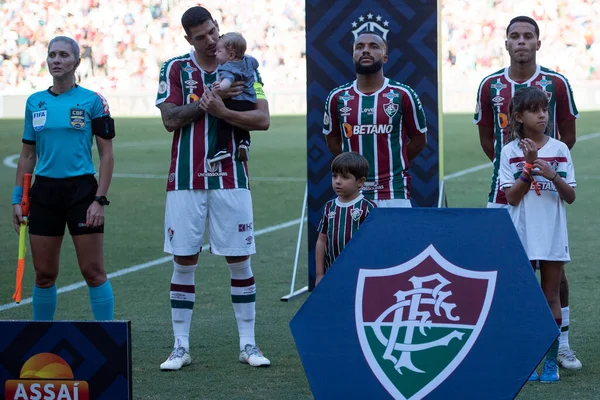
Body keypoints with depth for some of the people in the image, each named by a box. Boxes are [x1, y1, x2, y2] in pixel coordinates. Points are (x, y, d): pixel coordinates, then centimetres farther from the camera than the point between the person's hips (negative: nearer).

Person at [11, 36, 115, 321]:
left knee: (93, 271, -4)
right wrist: (18, 199, 9)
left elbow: (106, 155, -3)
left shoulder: (92, 101, -2)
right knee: (44, 274, 6)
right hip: (44, 193, 4)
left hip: (82, 191, -4)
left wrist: (100, 200, -10)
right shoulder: (34, 103, 9)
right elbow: (27, 155, 15)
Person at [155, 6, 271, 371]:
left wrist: (222, 111, -21)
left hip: (231, 179, 0)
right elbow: (170, 119, -9)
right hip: (186, 180, 0)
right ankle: (181, 347, 8)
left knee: (240, 261, 2)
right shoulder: (175, 69, 3)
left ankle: (248, 344, 10)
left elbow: (263, 119, -7)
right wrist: (213, 96, -14)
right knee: (184, 261, 1)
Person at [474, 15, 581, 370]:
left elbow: (568, 136, 5)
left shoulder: (557, 84, -2)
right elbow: (486, 137, 12)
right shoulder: (490, 86, 3)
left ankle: (563, 343, 8)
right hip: (504, 189, 2)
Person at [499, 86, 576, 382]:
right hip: (522, 236, -1)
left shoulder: (560, 150, 3)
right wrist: (529, 166, -16)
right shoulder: (511, 152, -1)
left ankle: (551, 361, 10)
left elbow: (571, 197, 1)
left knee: (551, 297, 5)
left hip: (553, 236, 1)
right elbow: (511, 196, -7)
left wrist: (553, 176, -16)